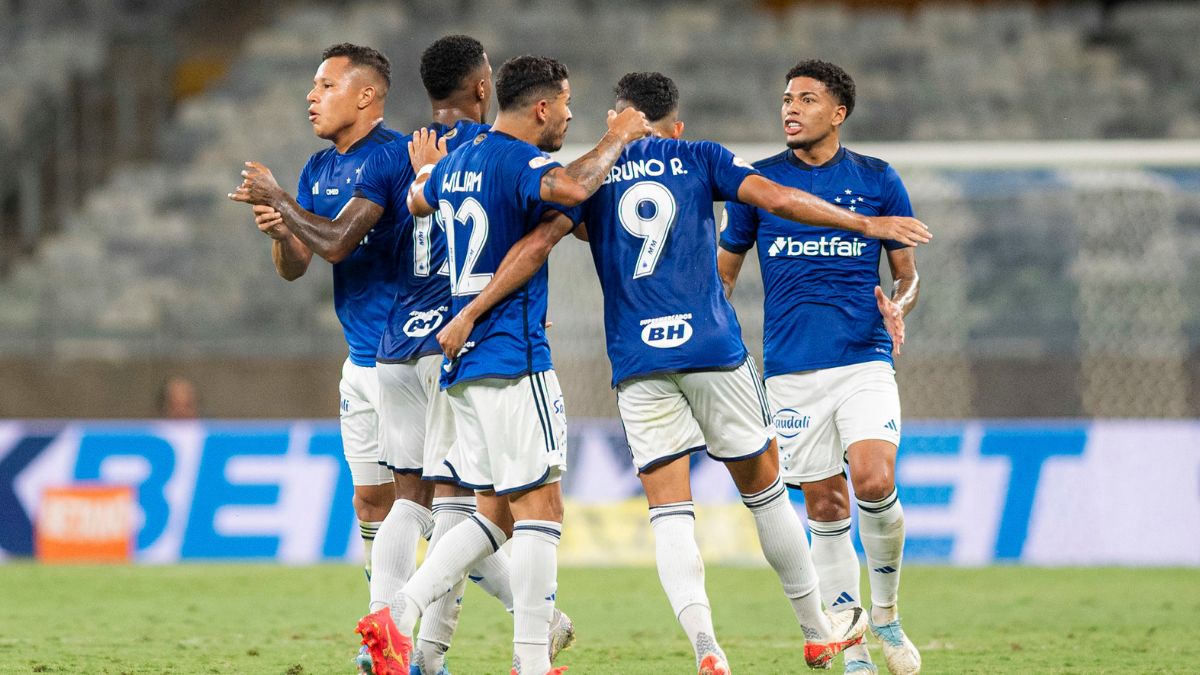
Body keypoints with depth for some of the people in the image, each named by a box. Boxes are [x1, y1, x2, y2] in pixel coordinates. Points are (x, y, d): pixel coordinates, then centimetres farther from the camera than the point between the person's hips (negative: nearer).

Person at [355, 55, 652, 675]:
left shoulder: (455, 165, 15)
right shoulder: (518, 160, -13)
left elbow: (418, 201, 37)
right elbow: (571, 188, -34)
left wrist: (425, 170, 58)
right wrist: (616, 139, -18)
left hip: (464, 364, 9)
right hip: (512, 363, -9)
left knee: (497, 514, 12)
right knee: (539, 509, -6)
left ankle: (397, 617, 2)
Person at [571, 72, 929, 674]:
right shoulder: (700, 158, 7)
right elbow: (777, 198, -2)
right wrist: (865, 224, 3)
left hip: (638, 365, 0)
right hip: (714, 352, 0)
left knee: (669, 513, -1)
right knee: (764, 490, 14)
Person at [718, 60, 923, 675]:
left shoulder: (877, 180, 5)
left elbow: (907, 272, 12)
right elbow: (723, 271, 16)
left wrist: (898, 307, -10)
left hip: (865, 359, -1)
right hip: (792, 370, 1)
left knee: (874, 483, -20)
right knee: (825, 508, 1)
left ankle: (886, 610, 3)